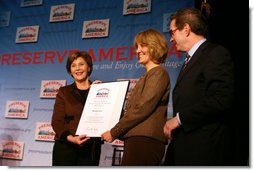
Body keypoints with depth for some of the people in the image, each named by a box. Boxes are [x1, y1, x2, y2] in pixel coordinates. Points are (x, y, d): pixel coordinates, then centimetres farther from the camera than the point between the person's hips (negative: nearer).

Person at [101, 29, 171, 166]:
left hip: (145, 140, -9)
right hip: (138, 139, 9)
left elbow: (142, 108, -14)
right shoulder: (147, 76, 25)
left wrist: (114, 132, -10)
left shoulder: (158, 73, -5)